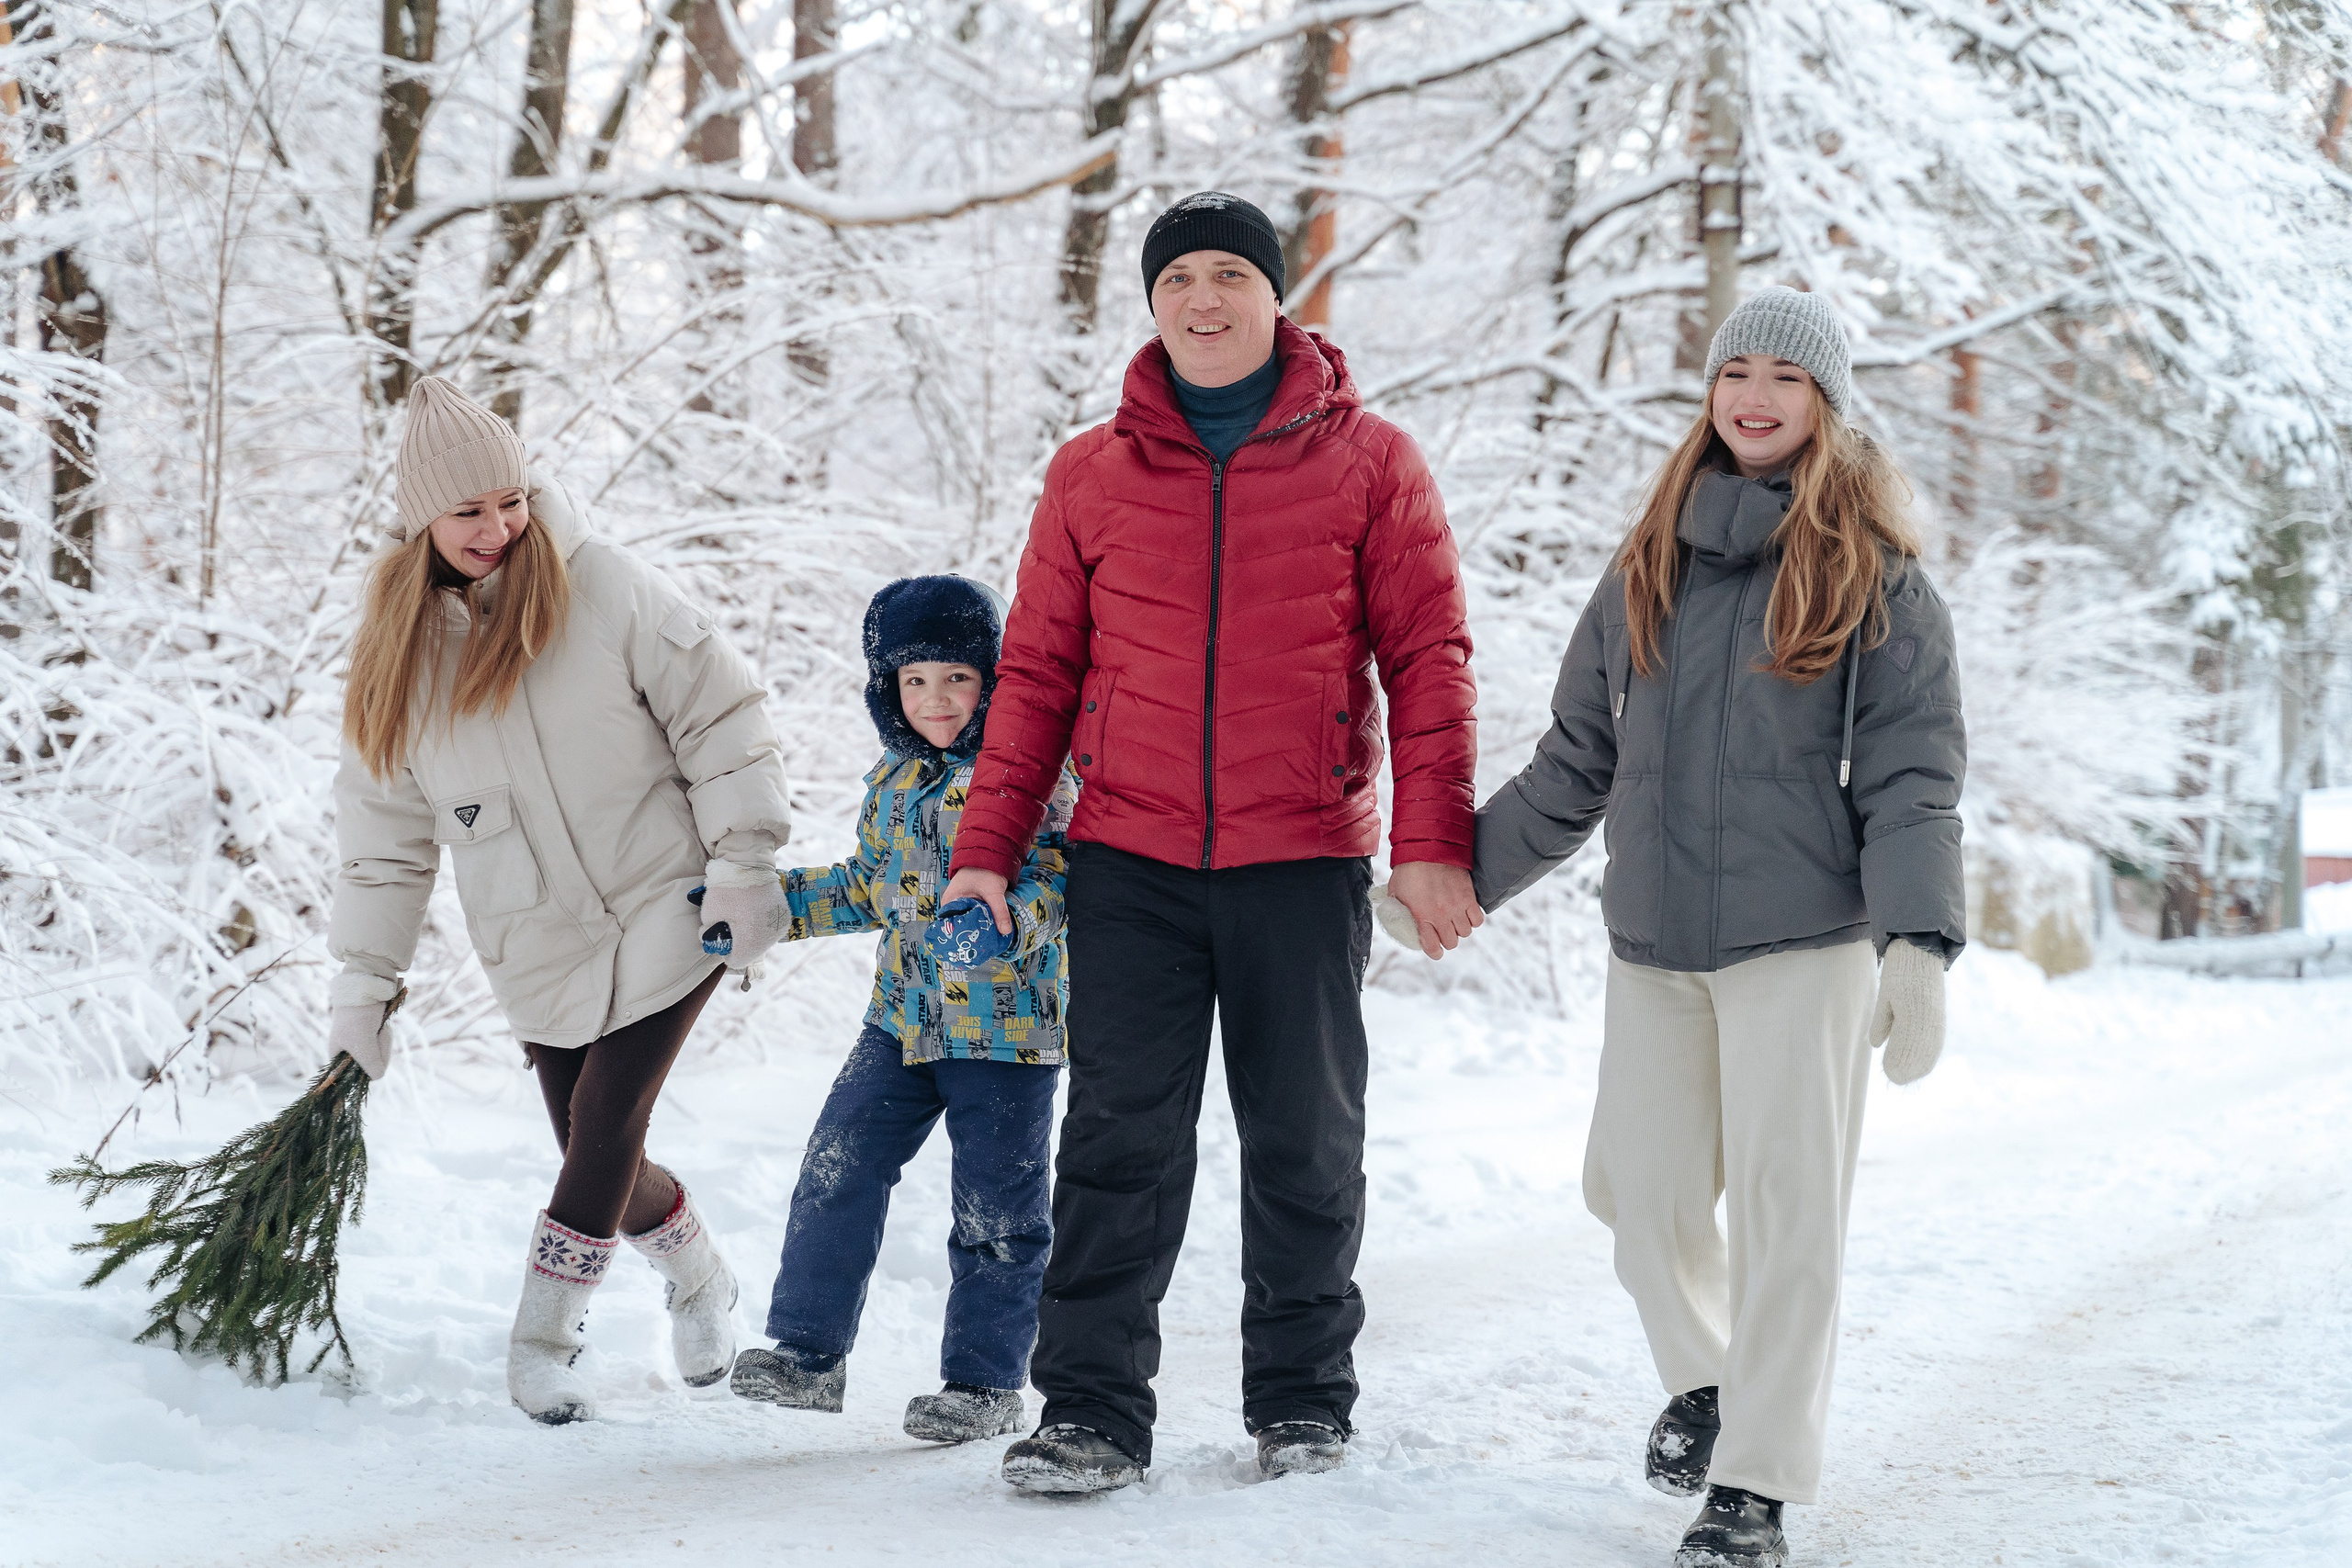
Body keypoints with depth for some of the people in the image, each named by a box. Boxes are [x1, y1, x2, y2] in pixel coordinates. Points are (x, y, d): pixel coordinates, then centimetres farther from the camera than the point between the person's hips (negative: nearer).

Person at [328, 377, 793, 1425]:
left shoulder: (603, 586, -10)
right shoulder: (399, 650, 2)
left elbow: (720, 716, -6)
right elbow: (386, 829, 7)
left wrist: (744, 861, -10)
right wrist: (366, 977, 4)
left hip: (663, 908, -4)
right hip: (538, 946, 4)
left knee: (603, 1126, -12)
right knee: (599, 1154, 8)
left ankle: (542, 1339, 1)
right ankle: (698, 1279, 35)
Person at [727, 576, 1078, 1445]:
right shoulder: (895, 781, 10)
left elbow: (1055, 883, -20)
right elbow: (866, 887, 21)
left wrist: (1000, 921, -39)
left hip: (1007, 1021, -6)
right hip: (904, 1016, 6)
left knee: (997, 1210, 3)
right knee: (837, 1169, -1)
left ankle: (986, 1381, 15)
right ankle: (808, 1350, 9)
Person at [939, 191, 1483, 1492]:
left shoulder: (1368, 462, 2)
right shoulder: (1092, 475, 7)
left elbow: (1427, 657, 0)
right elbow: (1038, 670, 9)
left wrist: (1431, 842, -9)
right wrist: (987, 847, 2)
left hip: (1302, 860, -1)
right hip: (1130, 859, 1)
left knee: (1303, 1144, 8)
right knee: (1118, 1142, -2)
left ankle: (1302, 1397, 21)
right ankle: (1094, 1408, 3)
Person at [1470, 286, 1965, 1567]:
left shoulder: (1878, 577, 0)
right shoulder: (1650, 566, 11)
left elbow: (1912, 781, -6)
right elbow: (1576, 762, 17)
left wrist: (1917, 942, -18)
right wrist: (1470, 868, 16)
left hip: (1804, 942, -4)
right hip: (1651, 944, 4)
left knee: (1784, 1210, -4)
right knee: (1638, 1188, 8)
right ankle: (1703, 1377, 35)